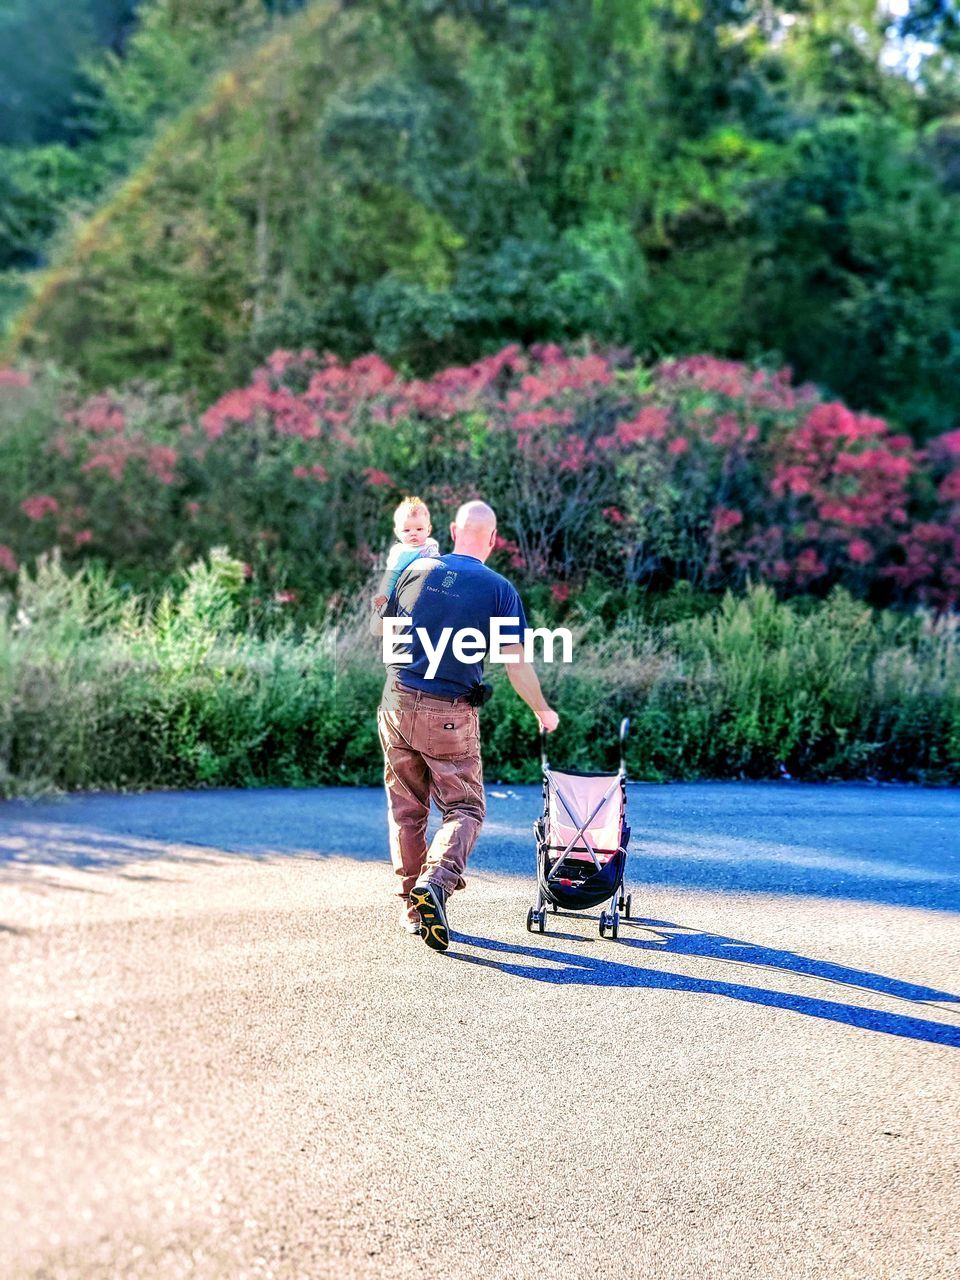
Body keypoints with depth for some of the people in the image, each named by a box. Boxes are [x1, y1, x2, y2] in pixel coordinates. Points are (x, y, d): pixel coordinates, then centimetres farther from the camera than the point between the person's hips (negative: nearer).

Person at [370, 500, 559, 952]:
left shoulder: (417, 571, 4)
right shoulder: (500, 589, -4)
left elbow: (378, 628, 16)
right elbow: (517, 665, -5)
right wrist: (543, 711, 9)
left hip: (398, 703, 3)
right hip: (450, 715, -3)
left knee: (406, 809, 14)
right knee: (464, 808, 6)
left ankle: (412, 906, 20)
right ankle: (435, 880, -20)